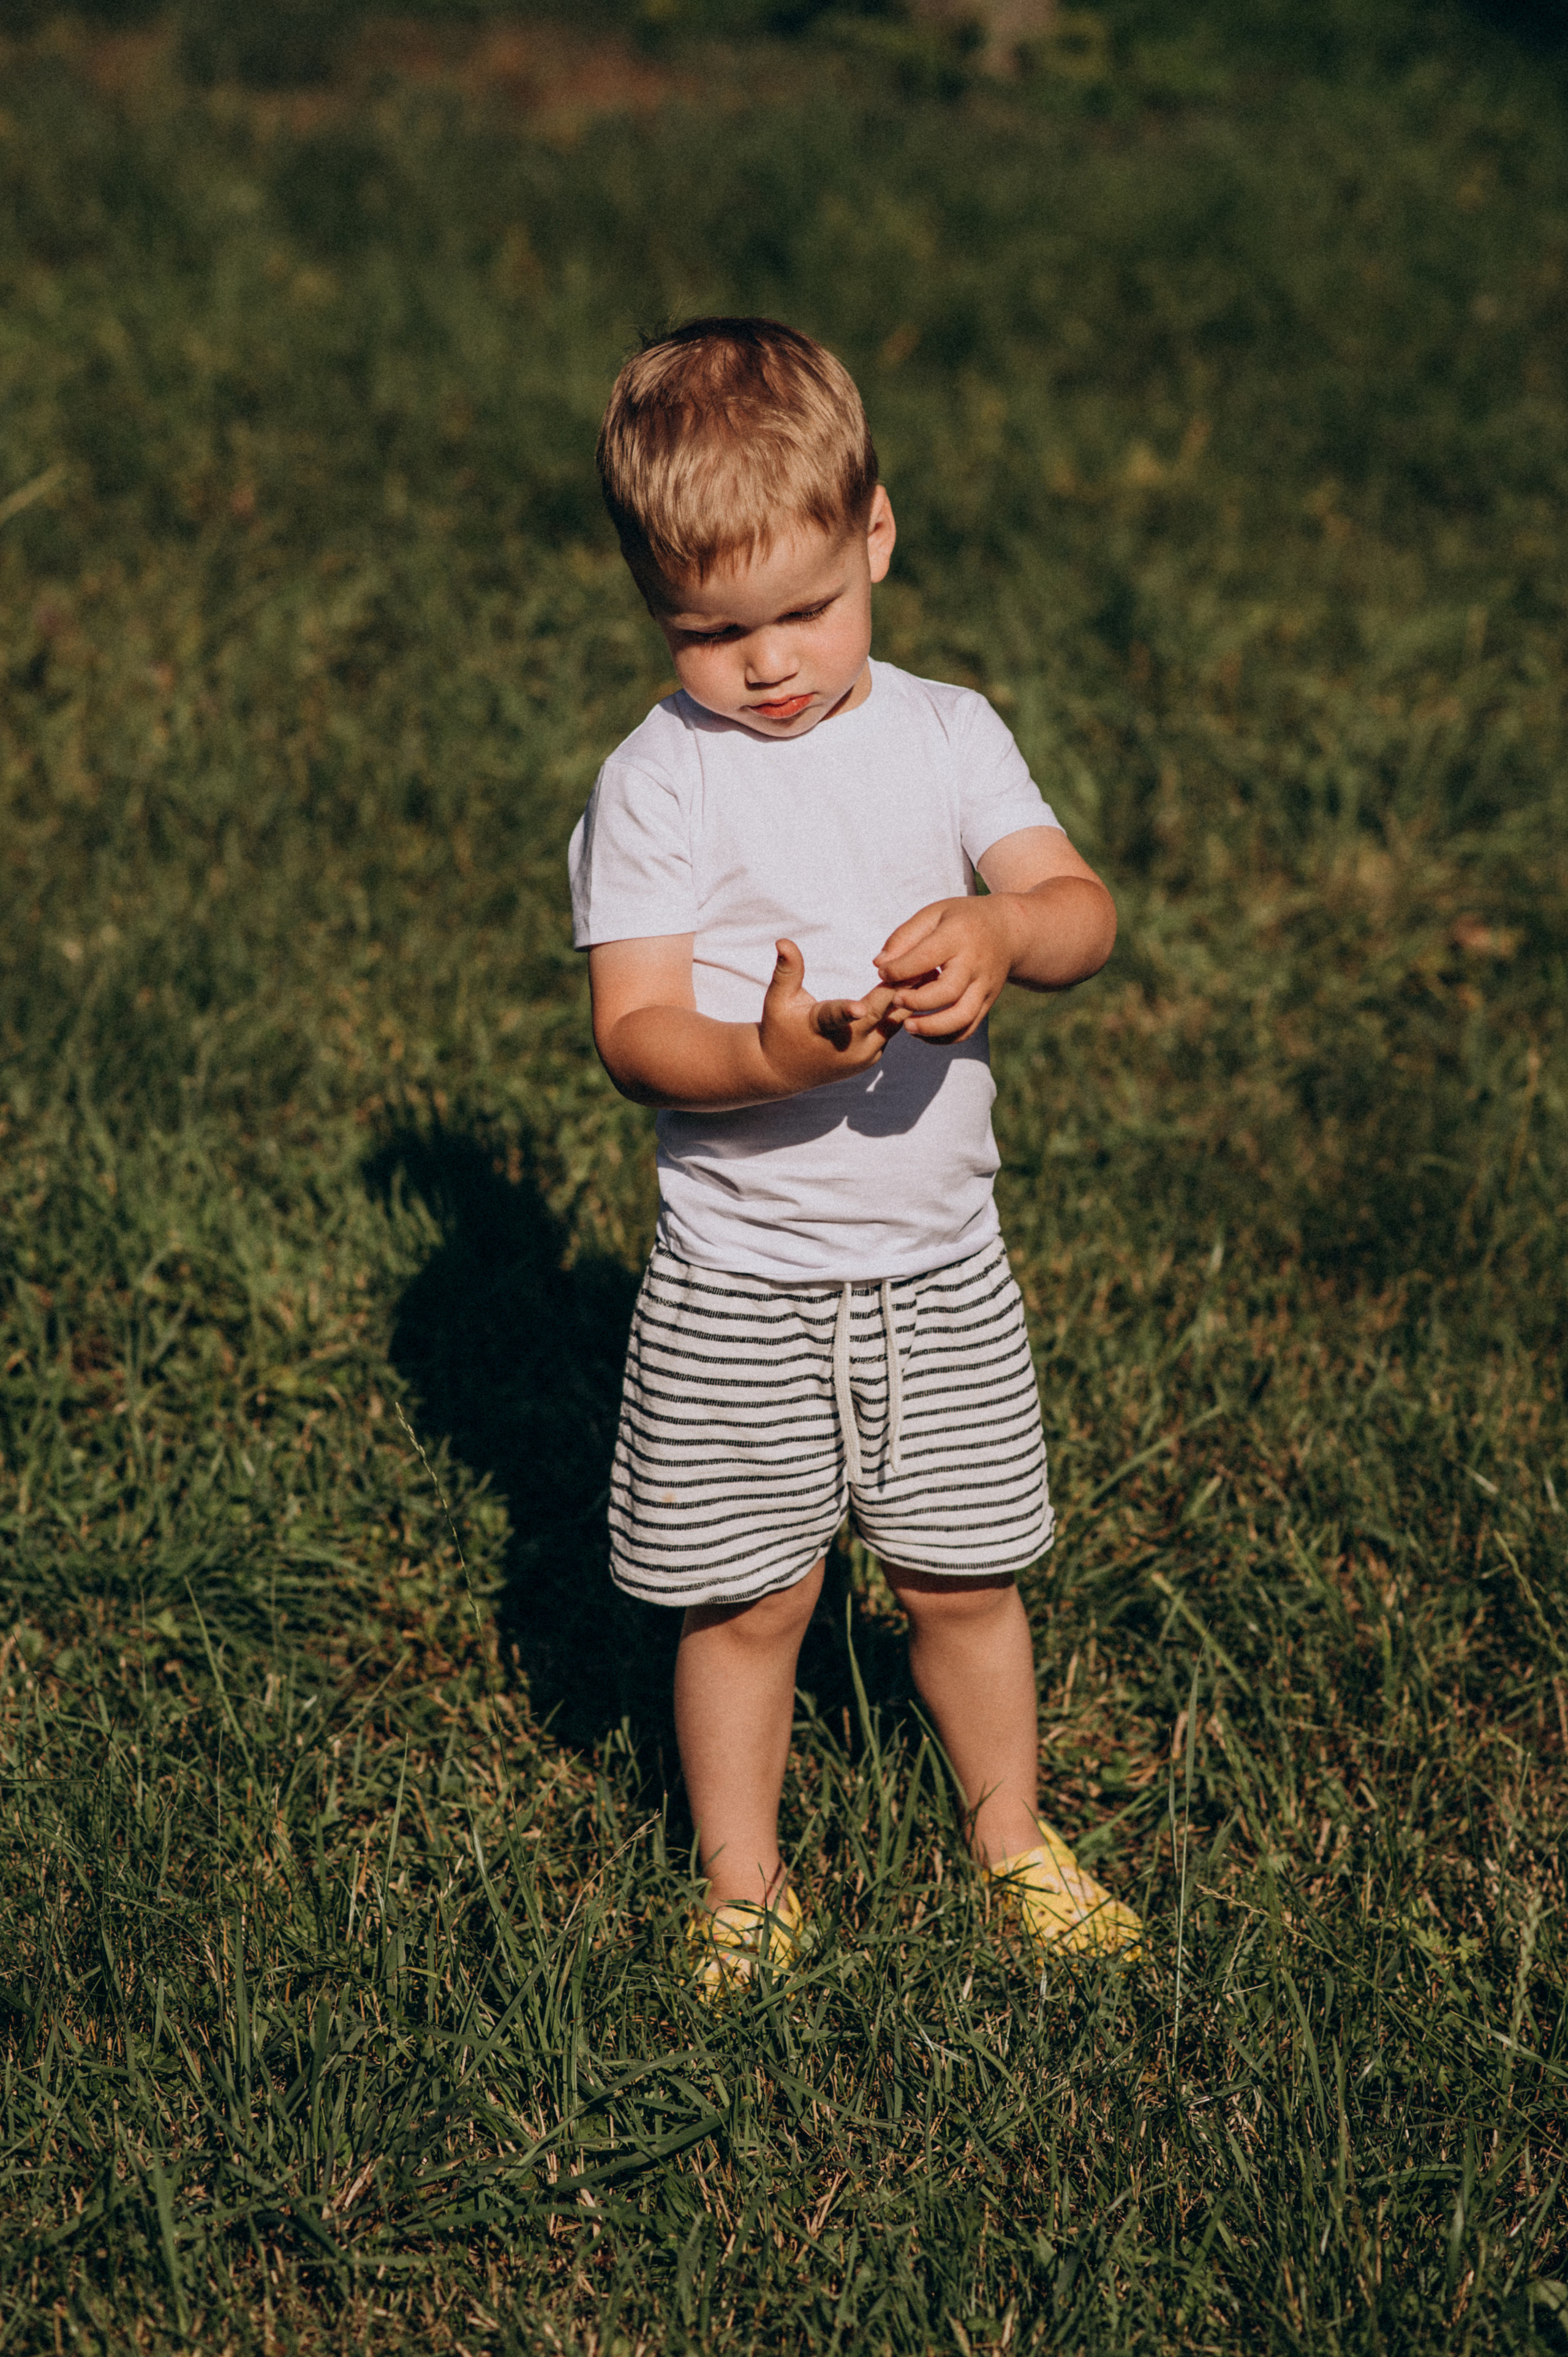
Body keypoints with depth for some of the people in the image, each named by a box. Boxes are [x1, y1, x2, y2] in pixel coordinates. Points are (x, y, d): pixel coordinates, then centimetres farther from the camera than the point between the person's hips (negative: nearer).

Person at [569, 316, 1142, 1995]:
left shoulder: (947, 736, 1)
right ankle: (741, 1884, 29)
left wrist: (1001, 931, -28)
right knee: (747, 1600, 7)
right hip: (740, 1283, -3)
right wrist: (767, 1057, -35)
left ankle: (1011, 1835, 39)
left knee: (962, 1578, 15)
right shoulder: (658, 784, -10)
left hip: (939, 1264, 3)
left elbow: (1082, 910, -5)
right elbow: (632, 1031, -15)